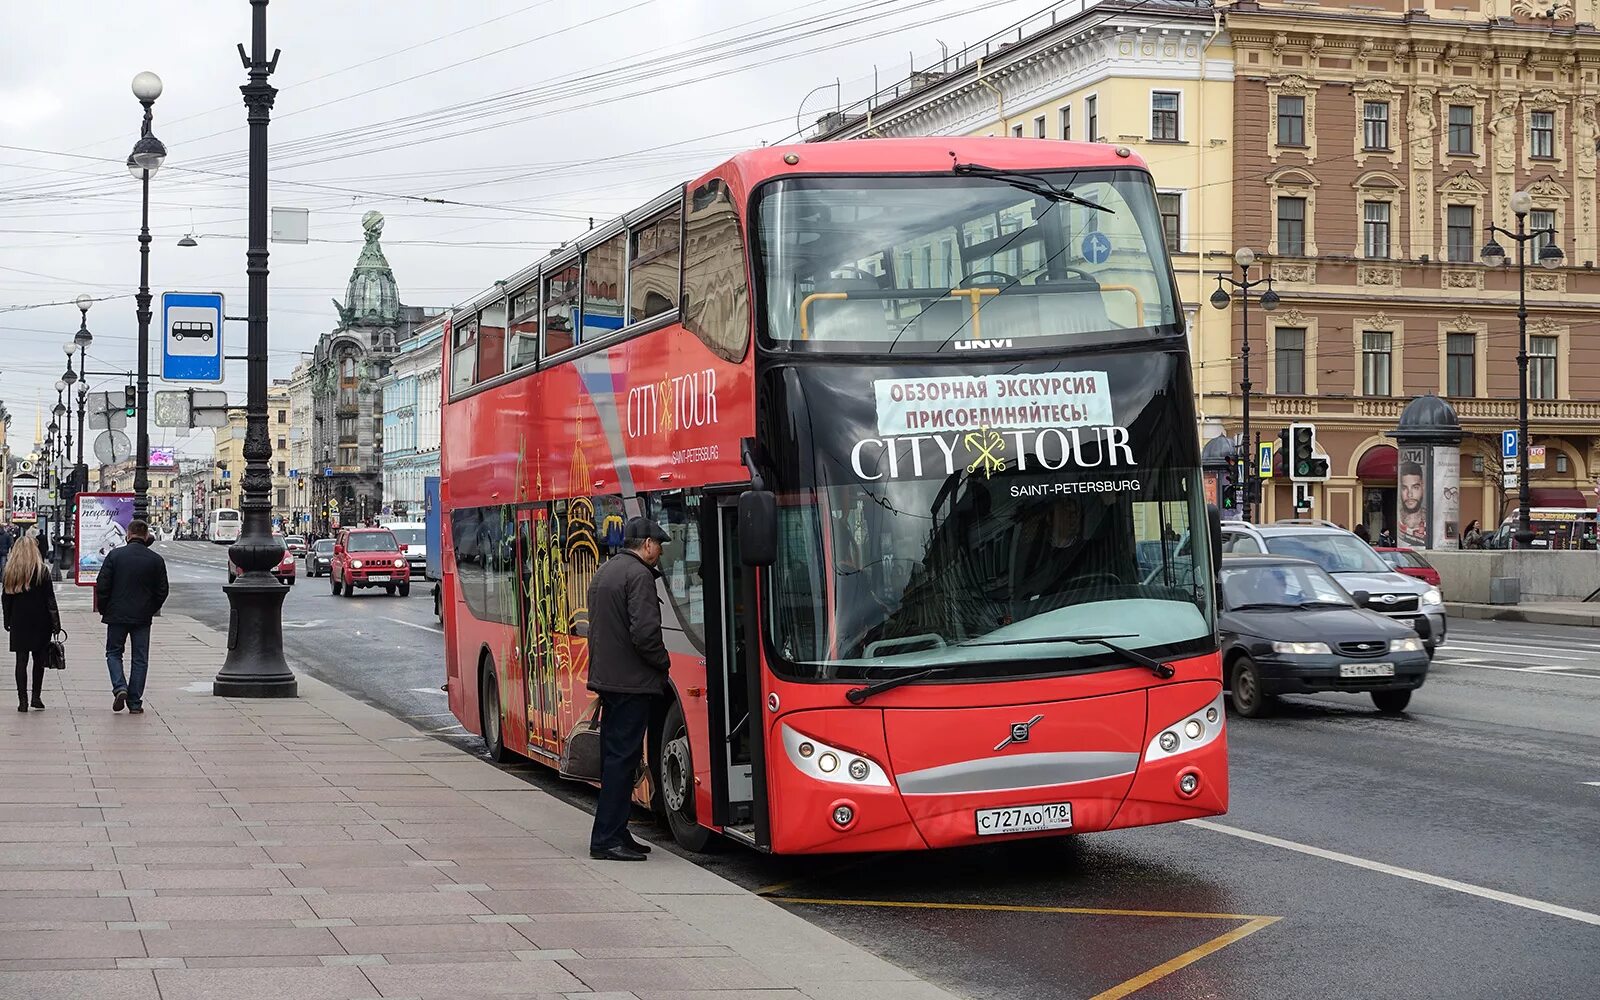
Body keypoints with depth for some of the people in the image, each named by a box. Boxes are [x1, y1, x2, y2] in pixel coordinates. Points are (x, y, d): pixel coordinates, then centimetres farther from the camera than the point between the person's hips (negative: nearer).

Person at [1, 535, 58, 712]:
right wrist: (55, 623, -4)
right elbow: (50, 599, -8)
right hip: (40, 622, -2)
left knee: (21, 661, 4)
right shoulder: (42, 571, -8)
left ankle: (22, 700, -1)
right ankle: (36, 696, 12)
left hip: (19, 622, 2)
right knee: (39, 660, 11)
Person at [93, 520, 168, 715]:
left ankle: (120, 688, -8)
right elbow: (162, 591, 2)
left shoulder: (115, 555, -5)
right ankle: (134, 702, 5)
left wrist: (104, 609, 8)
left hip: (117, 615, -1)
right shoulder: (156, 560, -2)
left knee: (113, 653, 14)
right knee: (140, 659, 7)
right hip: (143, 618, 1)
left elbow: (102, 585, -5)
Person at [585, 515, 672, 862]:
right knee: (622, 759, -7)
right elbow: (645, 632, -22)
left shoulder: (604, 572, 15)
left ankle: (615, 833, 20)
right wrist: (664, 663, -7)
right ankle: (607, 839, -6)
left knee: (614, 756, 14)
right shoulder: (639, 575, -15)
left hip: (606, 678, 10)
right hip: (632, 682, -10)